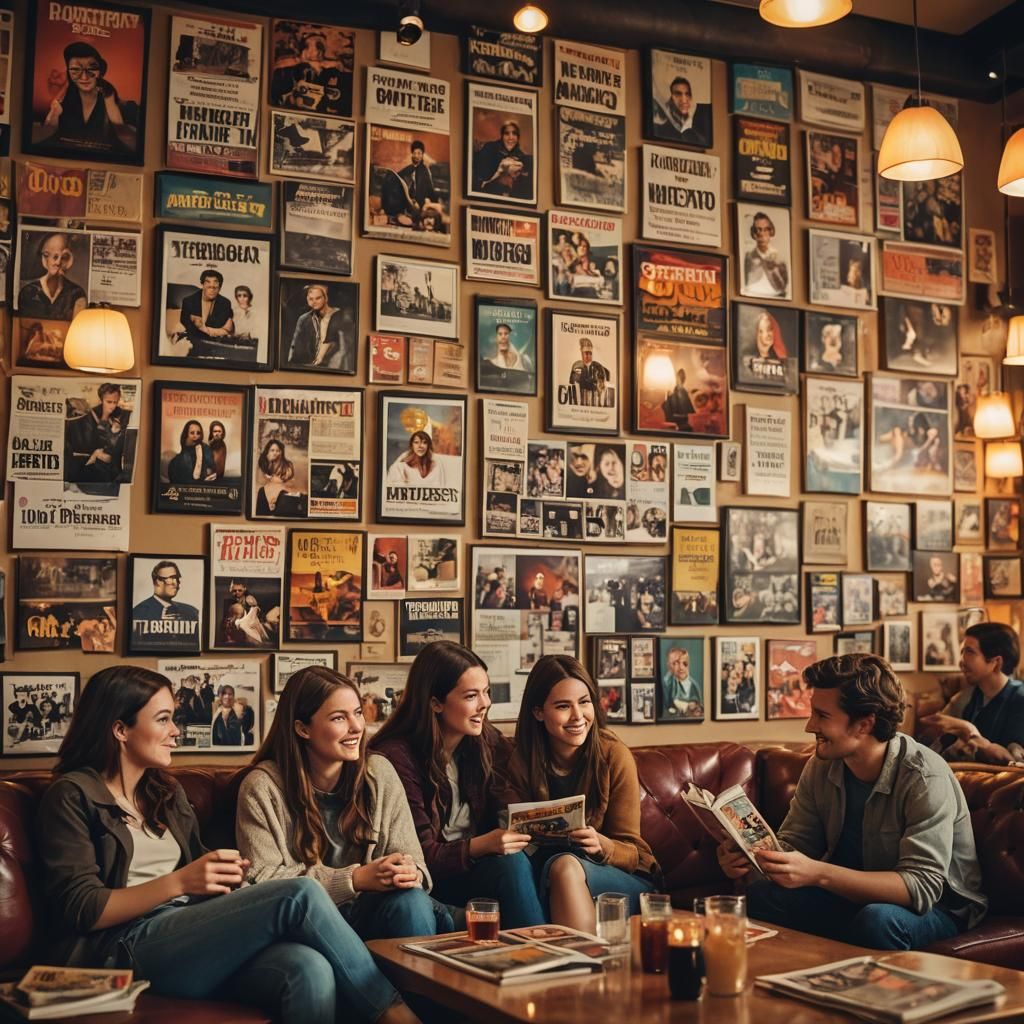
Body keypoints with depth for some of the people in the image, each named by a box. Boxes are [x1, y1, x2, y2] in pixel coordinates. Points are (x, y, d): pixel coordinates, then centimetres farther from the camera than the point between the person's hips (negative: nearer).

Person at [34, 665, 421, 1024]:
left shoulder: (167, 792, 23)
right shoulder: (73, 796, 1)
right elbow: (82, 909, -8)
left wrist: (226, 878, -2)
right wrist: (177, 882, -19)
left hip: (196, 939, 6)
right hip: (127, 951, -6)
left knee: (310, 970, -31)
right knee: (300, 895, -27)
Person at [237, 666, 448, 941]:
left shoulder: (379, 772, 6)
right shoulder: (262, 788, -6)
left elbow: (409, 855, 7)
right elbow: (264, 879, -11)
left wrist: (410, 873, -20)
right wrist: (355, 878, -18)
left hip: (369, 909, 5)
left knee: (412, 900, -31)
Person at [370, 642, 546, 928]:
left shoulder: (489, 741, 6)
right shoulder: (397, 757, -12)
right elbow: (420, 856, -13)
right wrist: (480, 846, -28)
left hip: (479, 866, 5)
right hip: (429, 881, -5)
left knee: (516, 861, -30)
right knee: (511, 865, -30)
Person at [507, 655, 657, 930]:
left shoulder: (614, 756, -9)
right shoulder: (522, 763, -2)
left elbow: (632, 852, -4)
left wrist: (601, 845, -27)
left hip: (627, 881, -2)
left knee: (565, 866, -33)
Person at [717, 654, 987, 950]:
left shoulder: (925, 778, -25)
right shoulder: (822, 766, -6)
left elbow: (921, 886, -31)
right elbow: (794, 843, 0)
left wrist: (818, 873, -41)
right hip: (855, 893, 5)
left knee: (877, 921, -37)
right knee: (759, 896, -19)